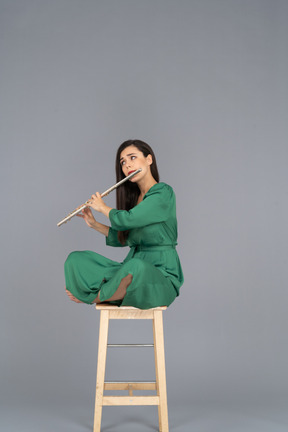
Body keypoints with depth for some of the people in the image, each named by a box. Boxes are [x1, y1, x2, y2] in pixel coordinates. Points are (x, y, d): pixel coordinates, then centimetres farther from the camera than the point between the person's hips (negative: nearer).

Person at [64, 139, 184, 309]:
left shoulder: (163, 193, -11)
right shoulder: (133, 197, 13)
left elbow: (127, 220, -21)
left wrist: (102, 207, -2)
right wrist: (94, 224, 13)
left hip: (161, 275, -6)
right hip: (132, 269, 6)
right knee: (76, 259, -4)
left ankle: (94, 297, -12)